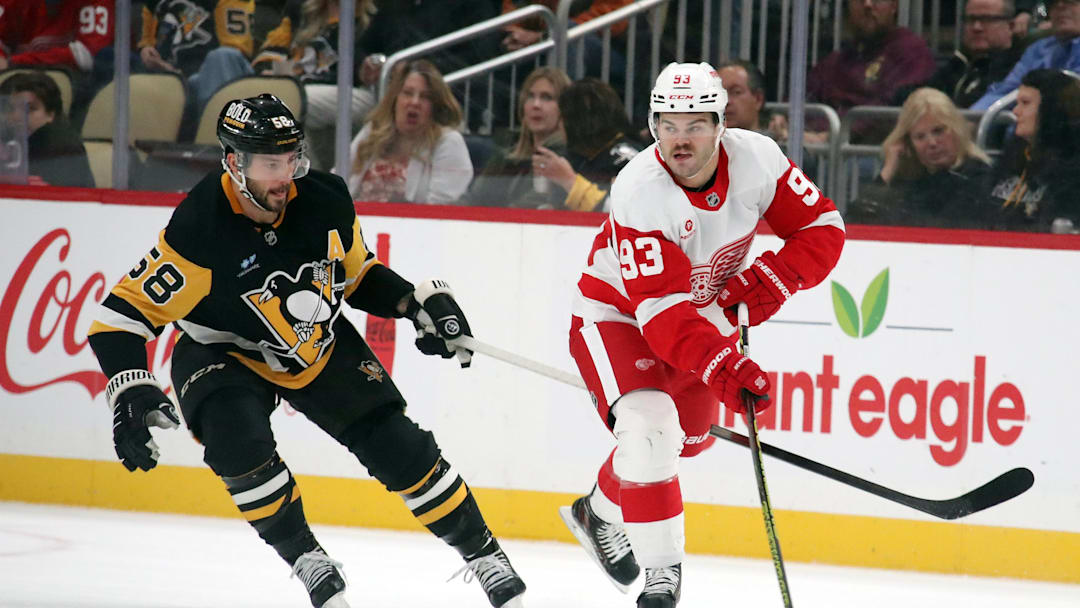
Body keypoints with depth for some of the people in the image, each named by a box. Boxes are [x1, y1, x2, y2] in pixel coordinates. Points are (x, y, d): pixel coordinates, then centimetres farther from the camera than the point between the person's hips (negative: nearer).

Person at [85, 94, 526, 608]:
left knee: (397, 445, -4)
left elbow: (357, 273, 5)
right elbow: (122, 313, -26)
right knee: (237, 438, -31)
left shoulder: (326, 204, -17)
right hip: (223, 352, -3)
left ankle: (483, 553, 13)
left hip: (321, 344, 3)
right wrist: (131, 392, -39)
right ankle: (305, 558, -10)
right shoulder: (199, 230, -30)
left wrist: (421, 302, -8)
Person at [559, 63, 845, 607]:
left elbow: (822, 226, -10)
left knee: (688, 438, 20)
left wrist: (770, 280, -27)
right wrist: (721, 367, -51)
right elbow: (660, 309, -39)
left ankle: (599, 515, 48)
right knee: (649, 430, -27)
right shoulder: (639, 193, -35)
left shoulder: (757, 158, -22)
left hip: (705, 311, 6)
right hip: (617, 313, -6)